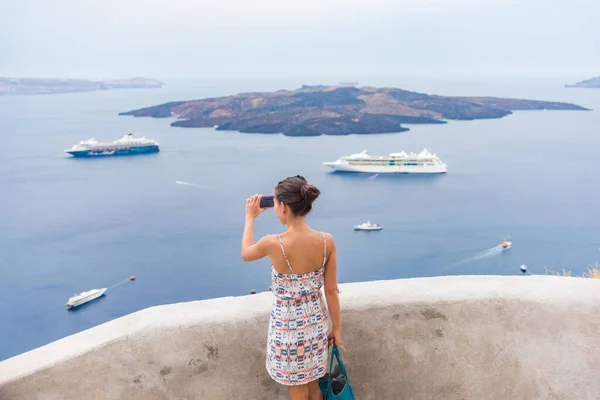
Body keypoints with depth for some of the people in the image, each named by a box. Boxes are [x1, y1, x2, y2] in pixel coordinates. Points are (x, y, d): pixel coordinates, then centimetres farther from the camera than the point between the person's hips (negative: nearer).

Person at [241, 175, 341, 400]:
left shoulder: (274, 244, -24)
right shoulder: (327, 241, -14)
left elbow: (246, 254, 0)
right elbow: (331, 291, -5)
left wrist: (250, 218, 13)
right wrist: (337, 327, 8)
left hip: (288, 326, -3)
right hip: (315, 323, 3)